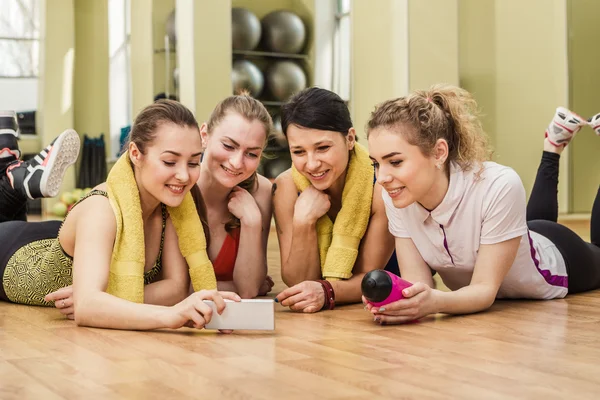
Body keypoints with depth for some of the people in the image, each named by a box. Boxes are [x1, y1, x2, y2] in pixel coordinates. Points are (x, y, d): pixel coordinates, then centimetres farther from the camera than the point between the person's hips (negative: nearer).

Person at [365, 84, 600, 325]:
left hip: (553, 260, -3)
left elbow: (486, 288, -39)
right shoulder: (395, 197, -32)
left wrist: (434, 302, -60)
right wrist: (401, 302, -52)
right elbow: (416, 280, -28)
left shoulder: (500, 187, -45)